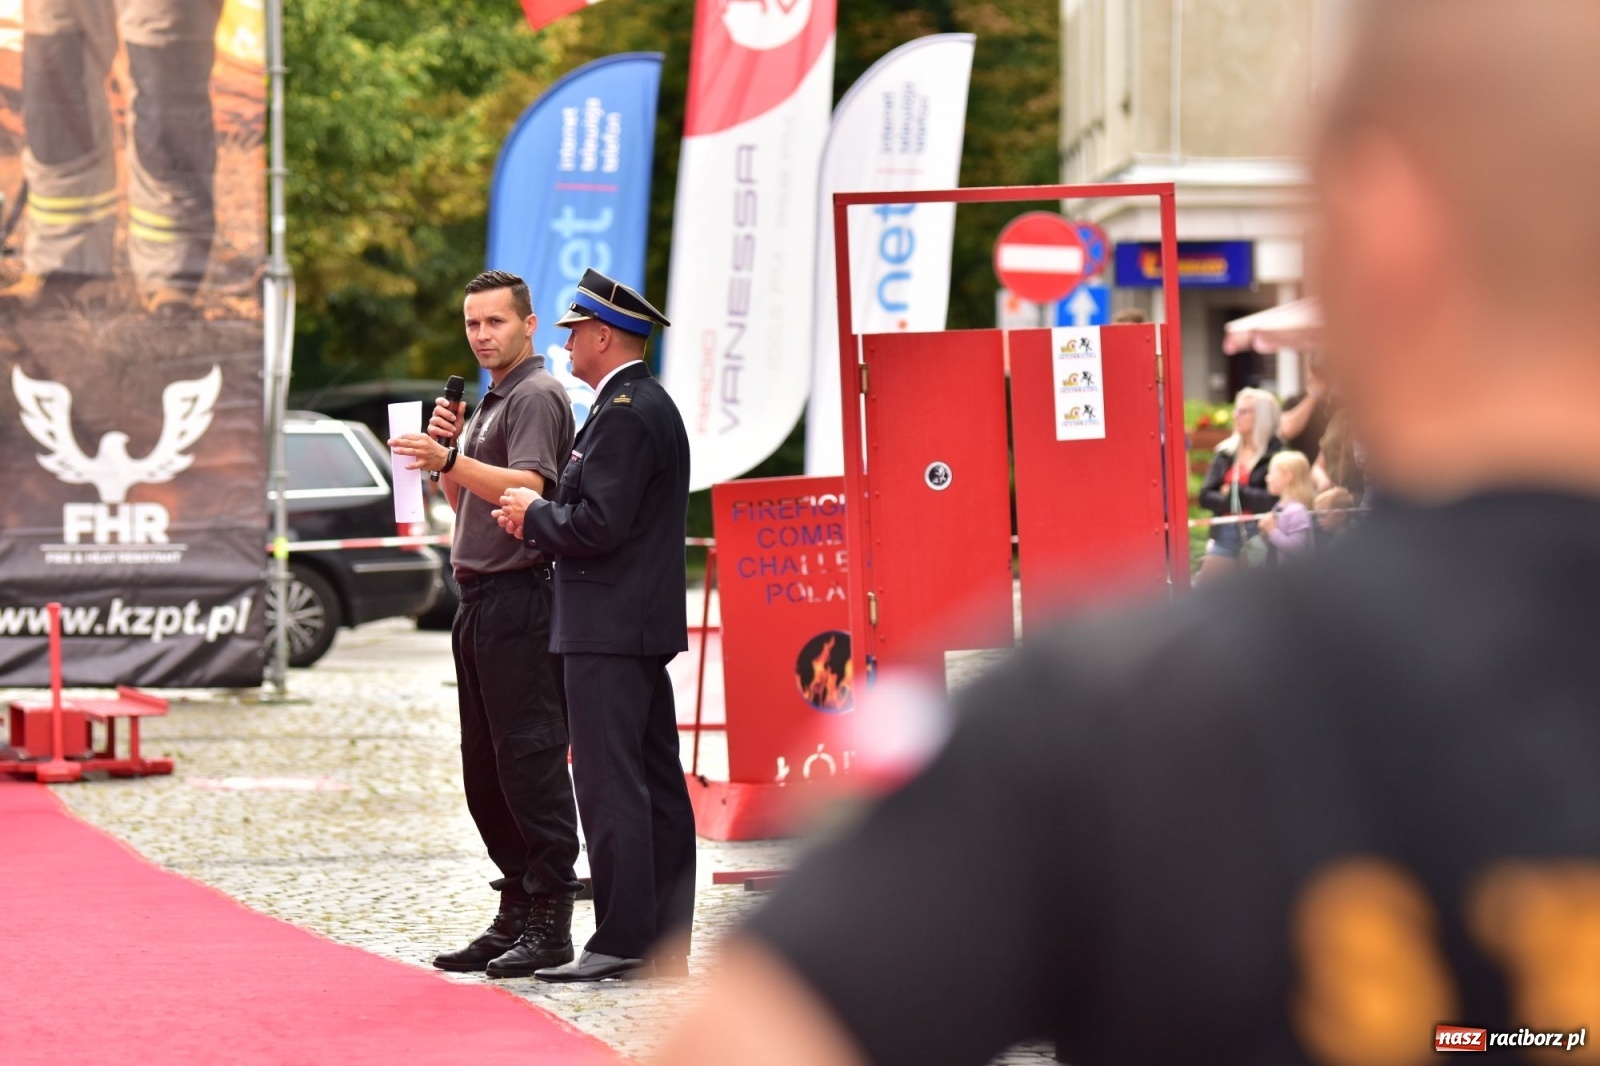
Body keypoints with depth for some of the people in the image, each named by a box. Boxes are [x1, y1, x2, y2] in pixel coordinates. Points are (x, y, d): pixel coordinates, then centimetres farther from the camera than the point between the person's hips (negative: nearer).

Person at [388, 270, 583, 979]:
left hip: (519, 596, -10)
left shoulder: (536, 395, -8)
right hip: (480, 600, 10)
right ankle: (515, 917, 17)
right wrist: (445, 450, 8)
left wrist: (450, 460, -34)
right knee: (485, 767, 11)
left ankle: (550, 924, -8)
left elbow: (529, 487, -23)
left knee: (530, 758, -10)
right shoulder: (491, 401, 23)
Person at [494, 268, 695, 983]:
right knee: (655, 782, 10)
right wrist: (541, 517, 9)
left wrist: (534, 514, -6)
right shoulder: (650, 405, 18)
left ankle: (622, 943, -9)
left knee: (610, 784, -9)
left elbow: (599, 524, -22)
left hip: (607, 630, -11)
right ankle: (666, 940, 14)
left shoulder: (624, 414, -15)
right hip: (645, 625, 11)